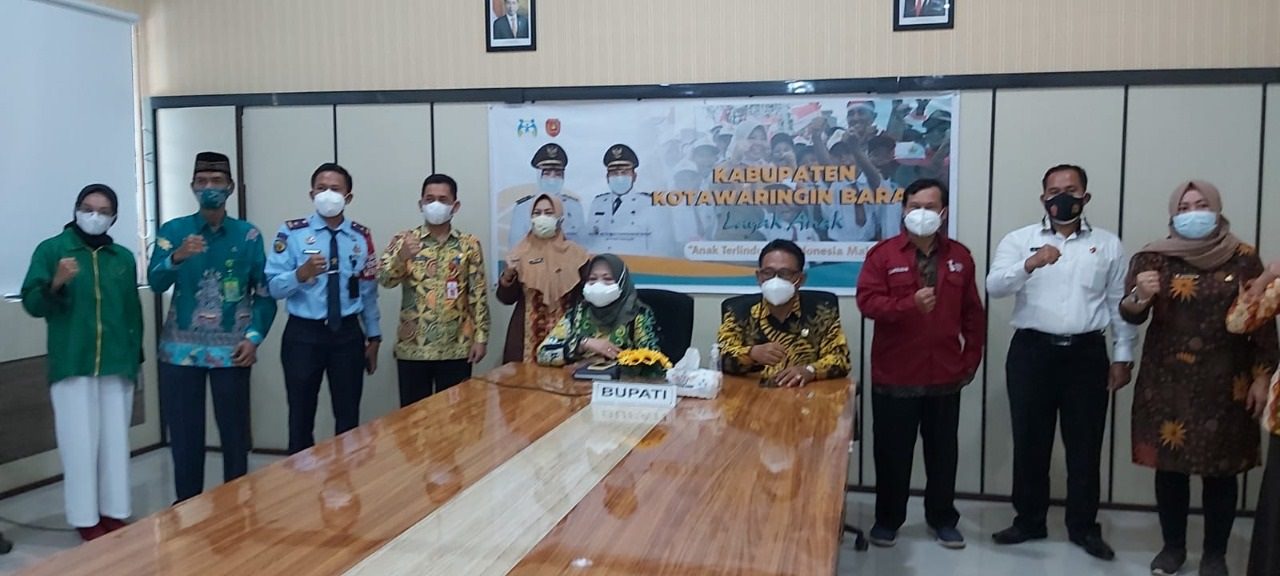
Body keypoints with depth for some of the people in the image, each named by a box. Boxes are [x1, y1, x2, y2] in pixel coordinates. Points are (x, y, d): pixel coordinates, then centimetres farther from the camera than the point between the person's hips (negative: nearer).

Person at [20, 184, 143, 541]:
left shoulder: (124, 257, 12)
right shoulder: (51, 250, 2)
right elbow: (32, 304, -3)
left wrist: (134, 358, 11)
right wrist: (56, 284, -22)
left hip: (117, 367, 3)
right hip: (72, 367, -3)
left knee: (115, 441, 6)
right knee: (80, 443, -1)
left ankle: (115, 512, 15)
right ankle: (86, 518, 7)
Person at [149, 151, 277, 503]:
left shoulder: (248, 235, 3)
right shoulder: (173, 230, 4)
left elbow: (265, 292, 3)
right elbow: (155, 283, -9)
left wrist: (254, 337, -8)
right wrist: (177, 257, -28)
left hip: (231, 350, 0)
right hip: (181, 349, 1)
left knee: (234, 431, 5)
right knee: (184, 432, 6)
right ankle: (187, 504, 21)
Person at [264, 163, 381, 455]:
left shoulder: (362, 237, 3)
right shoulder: (291, 233, -5)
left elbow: (368, 290, 7)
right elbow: (273, 288, -11)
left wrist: (374, 337, 8)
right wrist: (302, 273, -30)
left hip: (348, 334, 2)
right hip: (303, 333, -2)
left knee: (348, 417, 12)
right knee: (301, 417, 9)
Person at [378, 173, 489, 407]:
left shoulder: (469, 244, 3)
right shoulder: (404, 240, 2)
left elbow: (479, 294, 3)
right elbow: (385, 279, -12)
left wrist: (480, 337, -3)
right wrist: (401, 257, -31)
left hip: (456, 347, 1)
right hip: (413, 346, 0)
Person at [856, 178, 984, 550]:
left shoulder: (959, 257, 7)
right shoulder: (883, 253, -3)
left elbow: (973, 313, 10)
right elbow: (867, 301, -13)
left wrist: (971, 358, 5)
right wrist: (910, 304, -27)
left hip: (945, 376, 3)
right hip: (894, 376, -2)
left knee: (943, 451, 13)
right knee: (892, 452, 8)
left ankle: (942, 518, 28)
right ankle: (888, 519, 22)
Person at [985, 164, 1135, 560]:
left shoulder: (1108, 245, 8)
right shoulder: (1019, 241, 3)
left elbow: (1120, 304, 9)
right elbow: (994, 286, -12)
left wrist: (1123, 356, 5)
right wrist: (1029, 264, -29)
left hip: (1087, 354, 1)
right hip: (1032, 352, -1)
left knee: (1085, 445, 7)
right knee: (1030, 441, 7)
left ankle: (1084, 527, 21)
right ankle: (1029, 521, 21)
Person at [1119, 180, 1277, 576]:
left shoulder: (1244, 258, 0)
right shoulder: (1153, 258, 0)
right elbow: (1130, 315, -6)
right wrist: (1139, 297, -28)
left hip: (1226, 383, 0)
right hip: (1167, 381, 0)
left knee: (1222, 469, 4)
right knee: (1169, 464, 5)